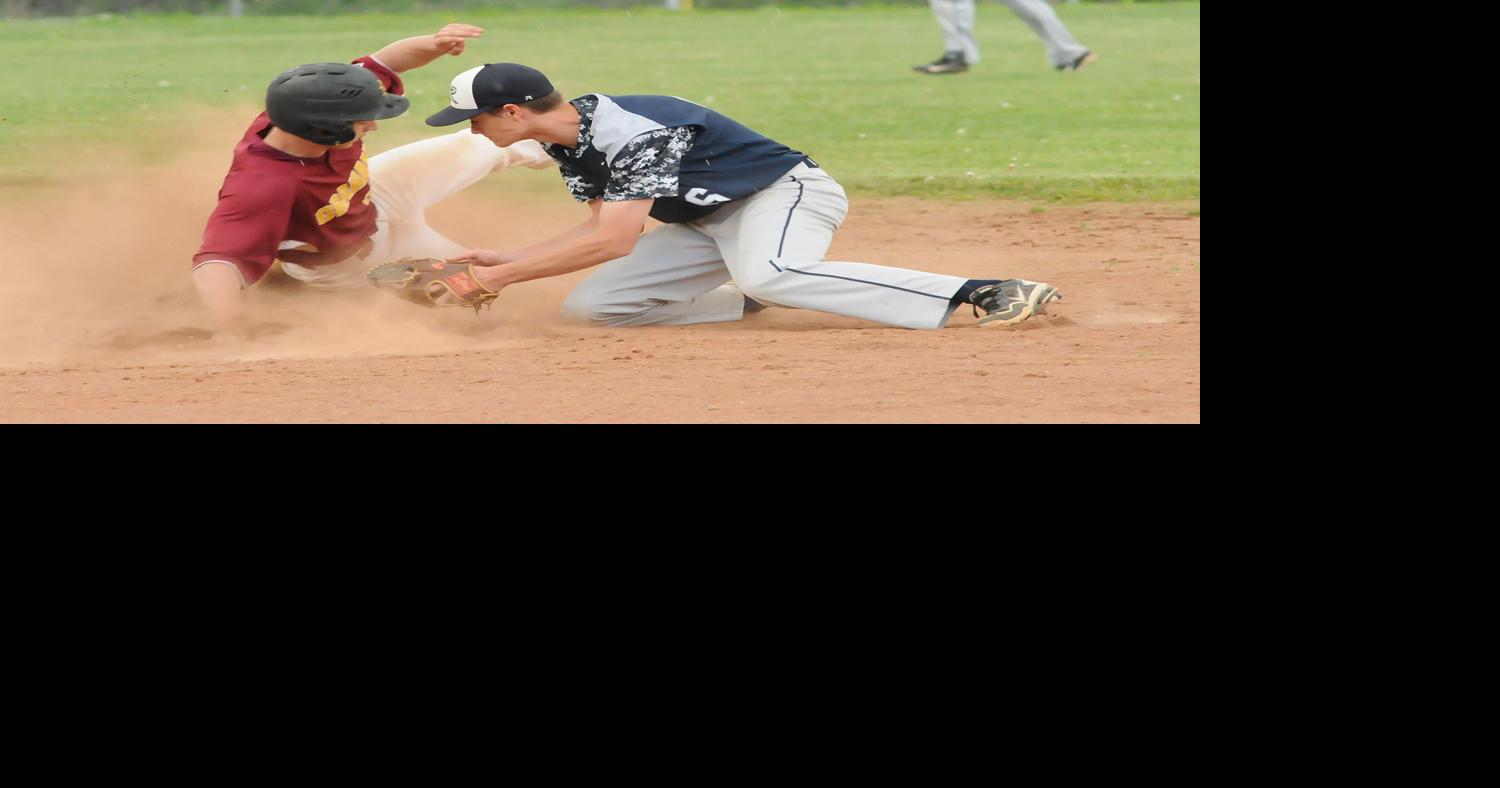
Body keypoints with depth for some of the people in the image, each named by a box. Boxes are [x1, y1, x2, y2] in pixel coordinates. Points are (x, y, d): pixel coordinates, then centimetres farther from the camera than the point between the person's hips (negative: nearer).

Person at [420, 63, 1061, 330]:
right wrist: (505, 262, -2)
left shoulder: (628, 131, -28)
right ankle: (760, 303, 6)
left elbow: (614, 241, -32)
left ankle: (983, 294, -40)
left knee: (765, 275, -43)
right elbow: (599, 229, 9)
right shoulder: (568, 145, 2)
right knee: (587, 306, -1)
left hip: (786, 193, -9)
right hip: (707, 222, 9)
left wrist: (507, 275, -26)